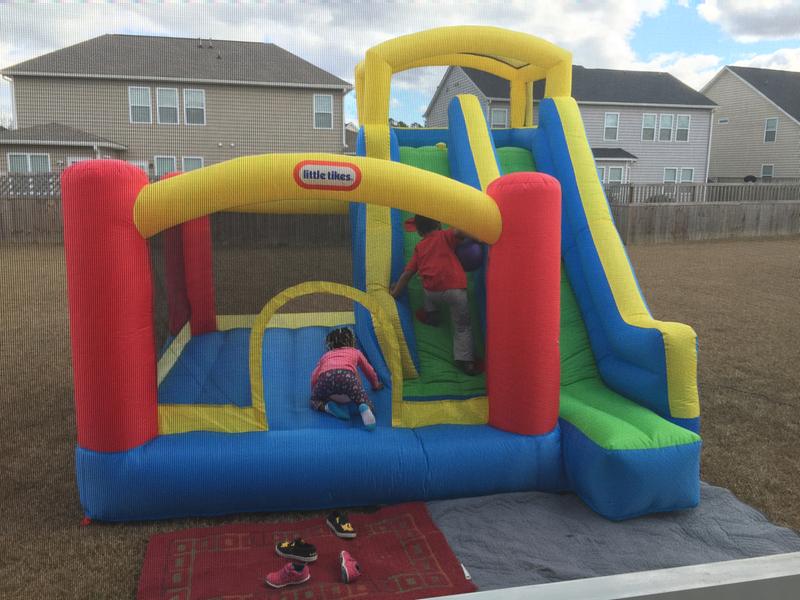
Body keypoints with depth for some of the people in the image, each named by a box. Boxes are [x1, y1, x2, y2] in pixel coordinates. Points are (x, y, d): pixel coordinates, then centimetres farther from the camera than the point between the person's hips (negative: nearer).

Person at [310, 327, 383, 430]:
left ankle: (328, 406, -4)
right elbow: (369, 371, 46)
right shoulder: (355, 352, 38)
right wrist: (376, 385, 64)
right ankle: (364, 408, -29)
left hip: (325, 377, 2)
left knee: (315, 400, 29)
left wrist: (314, 392, 41)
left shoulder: (326, 355, 38)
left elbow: (314, 375, 25)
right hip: (346, 375, -1)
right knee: (367, 405, 6)